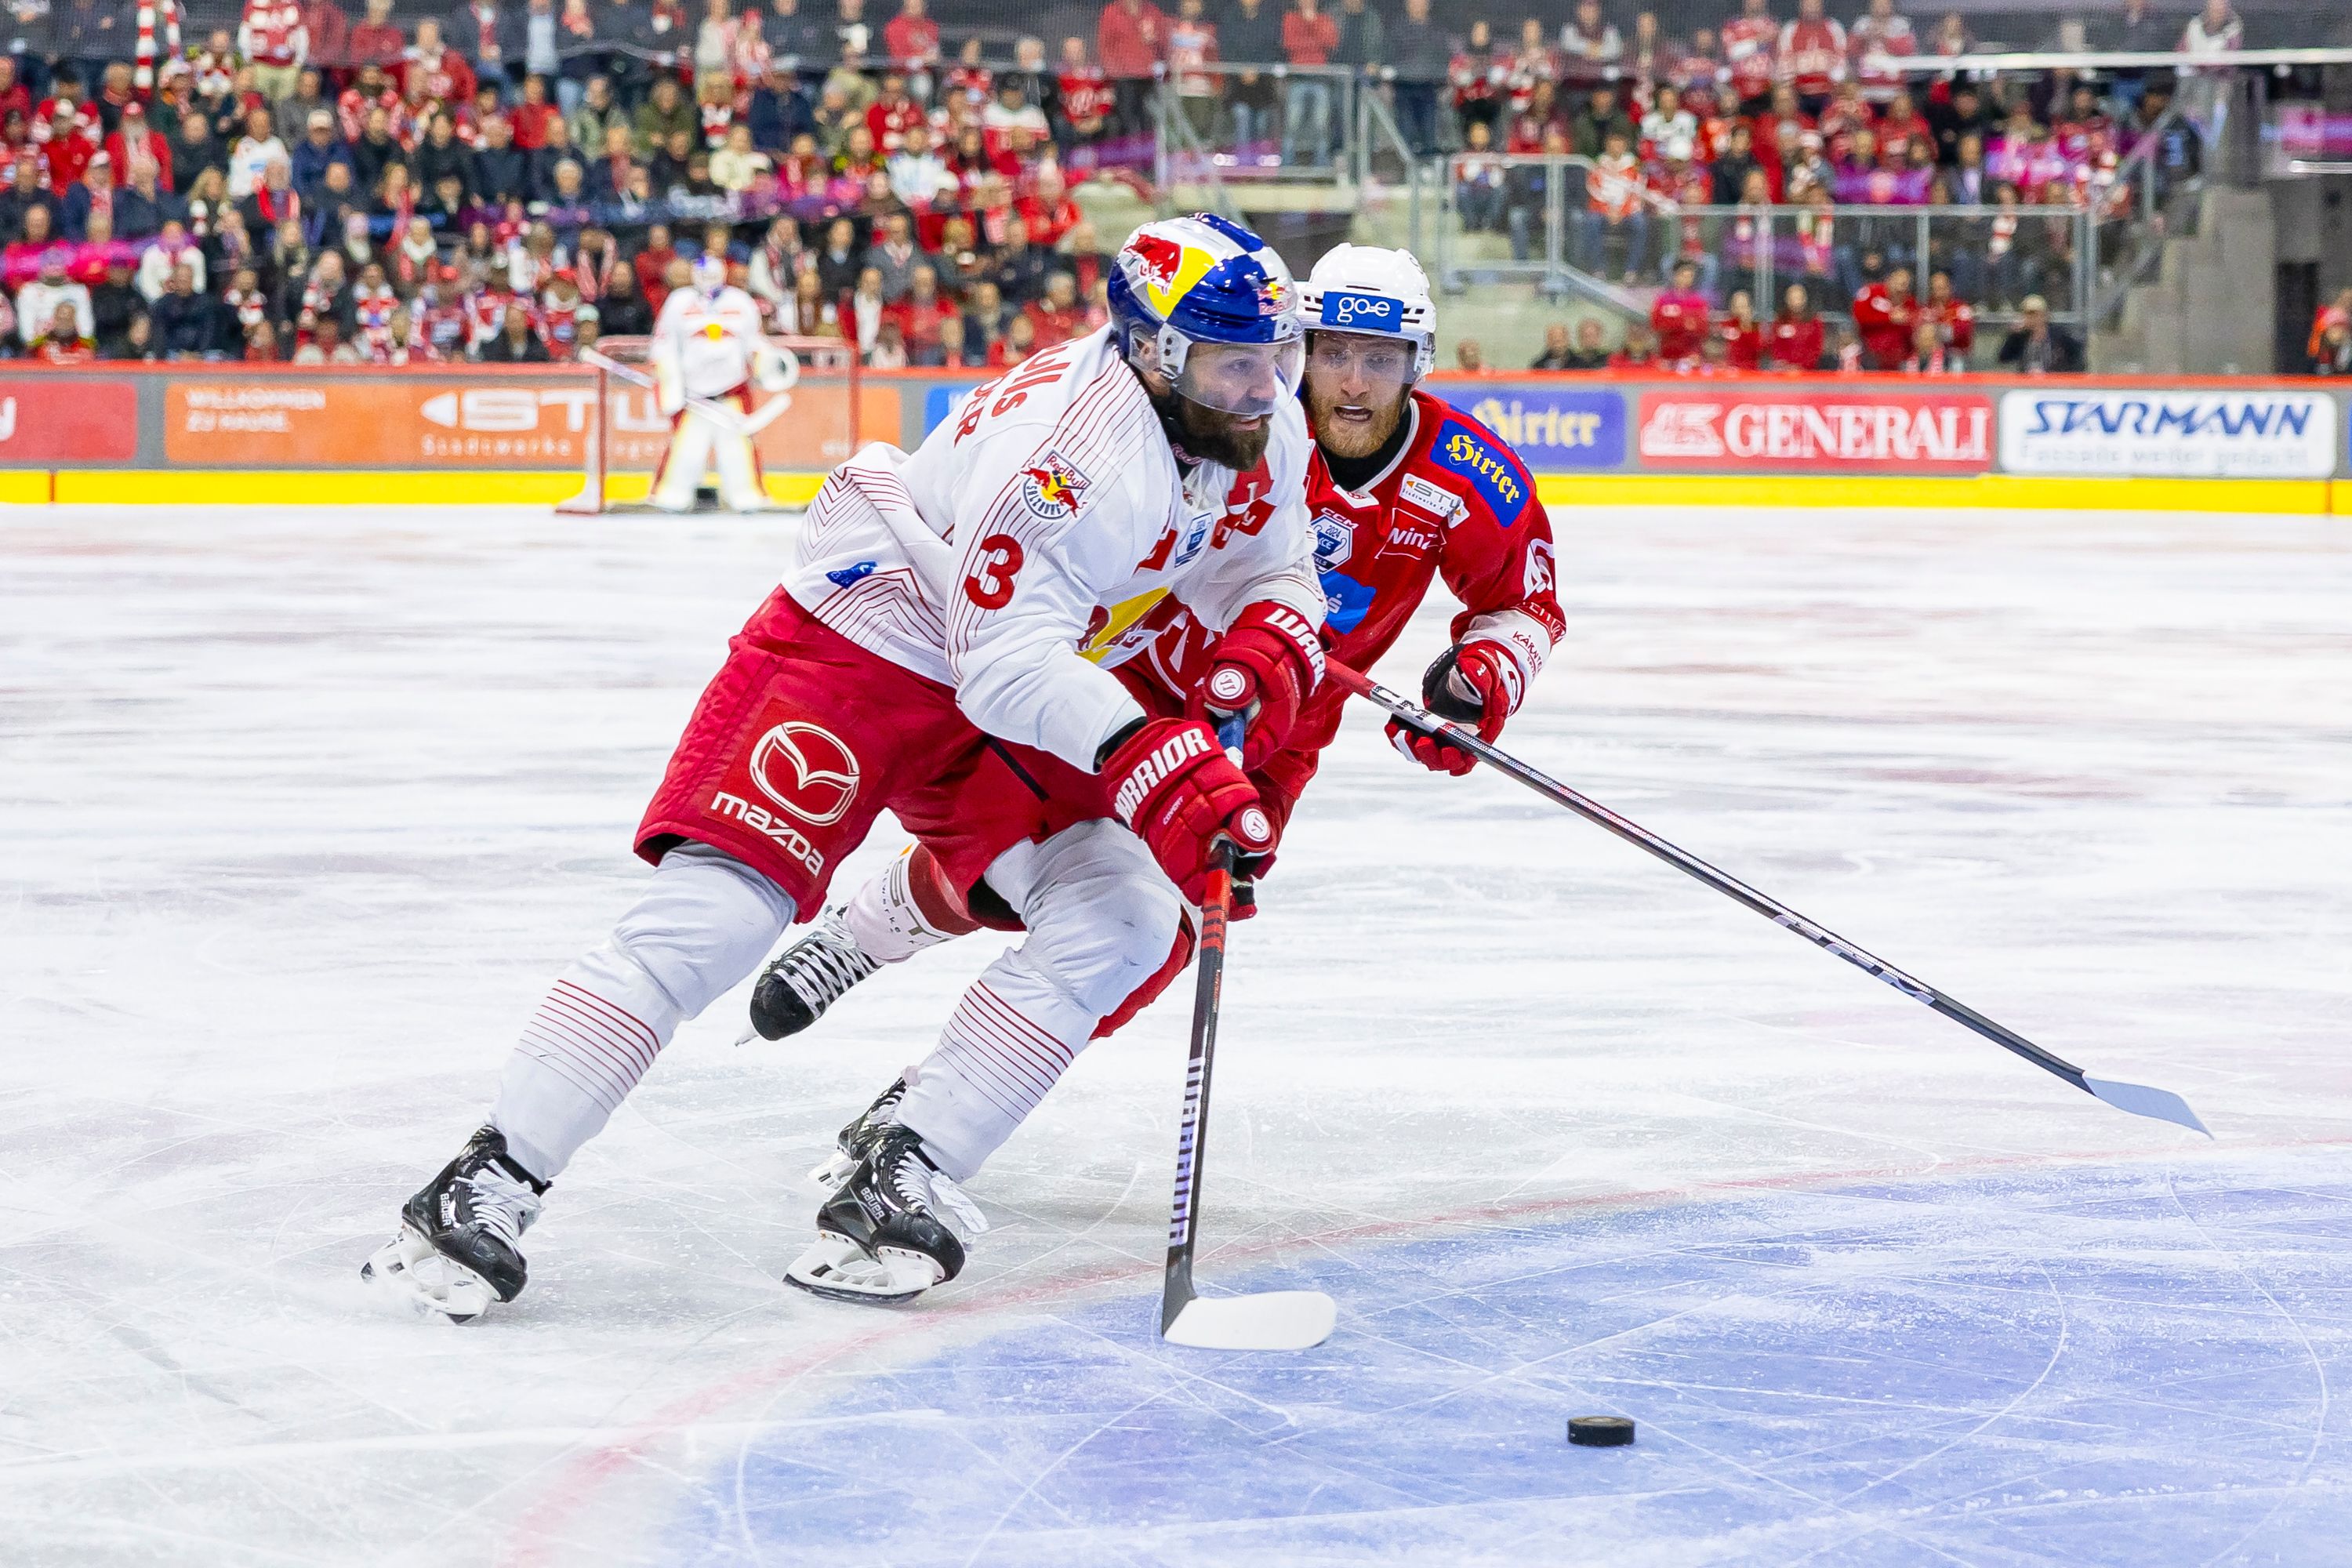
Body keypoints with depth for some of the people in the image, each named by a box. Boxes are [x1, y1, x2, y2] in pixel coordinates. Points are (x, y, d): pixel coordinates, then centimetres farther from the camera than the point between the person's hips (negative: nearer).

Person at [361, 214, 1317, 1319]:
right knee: (714, 914, -20)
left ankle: (900, 1183, -8)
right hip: (857, 642, -8)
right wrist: (1149, 764, -46)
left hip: (1018, 687, 8)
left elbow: (1275, 574, 8)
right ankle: (485, 1188, -16)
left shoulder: (1264, 427, -7)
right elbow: (1008, 663, -36)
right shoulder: (1079, 444, -33)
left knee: (1125, 921, -10)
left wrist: (1268, 649, -15)